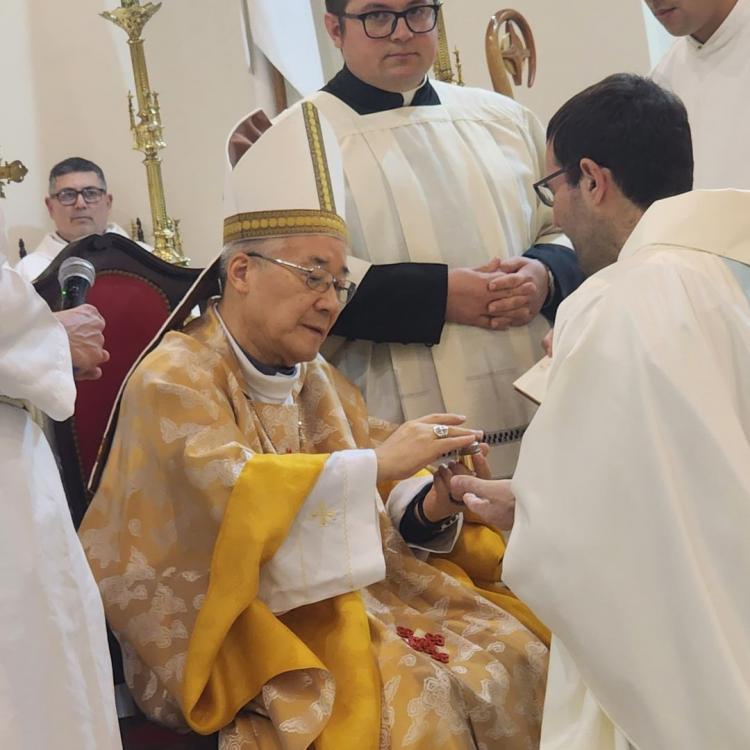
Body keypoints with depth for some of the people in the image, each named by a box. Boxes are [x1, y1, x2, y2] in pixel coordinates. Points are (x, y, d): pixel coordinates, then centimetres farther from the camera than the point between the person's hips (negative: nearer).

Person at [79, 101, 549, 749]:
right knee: (411, 697, -27)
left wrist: (428, 507, -15)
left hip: (345, 588, 7)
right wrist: (376, 464, -28)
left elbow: (386, 500, 8)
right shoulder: (173, 380, -9)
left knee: (509, 655, -10)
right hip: (232, 617, -7)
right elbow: (227, 489, -26)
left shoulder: (315, 380, 13)